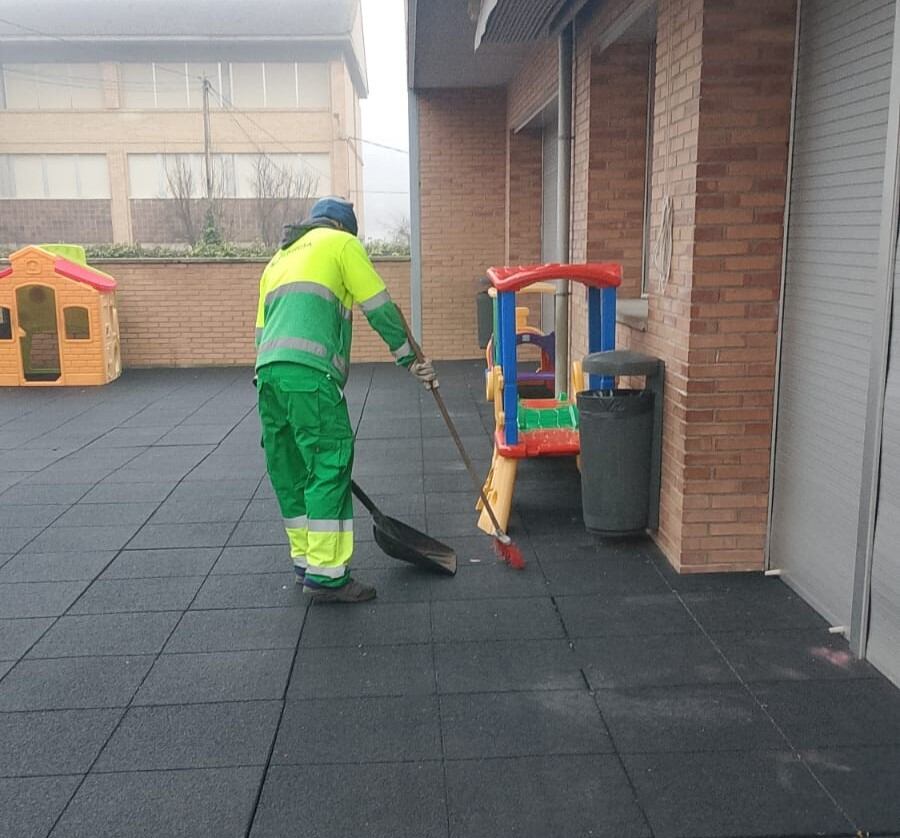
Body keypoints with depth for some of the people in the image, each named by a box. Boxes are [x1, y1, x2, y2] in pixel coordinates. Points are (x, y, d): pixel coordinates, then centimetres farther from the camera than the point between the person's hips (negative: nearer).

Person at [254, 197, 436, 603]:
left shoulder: (279, 258, 32)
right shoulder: (340, 242, 11)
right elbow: (380, 308, 5)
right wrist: (410, 358, 14)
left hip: (267, 372, 8)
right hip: (309, 373, -8)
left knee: (290, 470, 14)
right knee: (330, 466, -5)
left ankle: (305, 560, 22)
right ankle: (326, 574, -5)